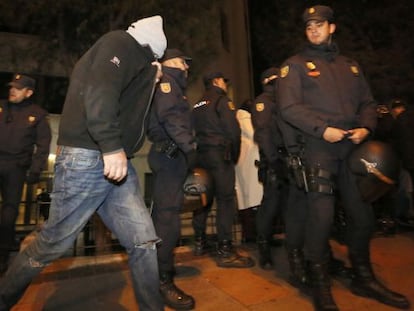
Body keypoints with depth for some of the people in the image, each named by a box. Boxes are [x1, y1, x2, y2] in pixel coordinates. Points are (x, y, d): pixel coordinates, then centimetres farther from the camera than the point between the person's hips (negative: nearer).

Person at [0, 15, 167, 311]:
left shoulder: (139, 59, 26)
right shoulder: (121, 42, 0)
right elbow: (100, 90, -19)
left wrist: (151, 82, 18)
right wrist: (112, 146, -27)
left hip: (115, 161, 9)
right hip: (87, 159, -8)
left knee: (144, 242, 3)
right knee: (52, 244, 6)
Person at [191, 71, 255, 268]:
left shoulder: (197, 105, 21)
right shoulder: (222, 100, -2)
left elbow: (196, 131, 16)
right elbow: (233, 130, -11)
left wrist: (198, 154, 15)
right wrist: (235, 156, 0)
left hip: (200, 154, 8)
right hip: (219, 154, -8)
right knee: (226, 199, -8)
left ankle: (200, 243, 22)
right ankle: (225, 251, -8)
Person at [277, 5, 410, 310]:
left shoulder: (351, 65, 22)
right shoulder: (296, 65, 5)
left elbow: (368, 102, 17)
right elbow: (289, 107, -9)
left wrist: (366, 127, -3)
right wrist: (322, 129, -17)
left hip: (352, 147, 6)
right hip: (318, 148, -5)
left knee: (363, 213, 10)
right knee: (321, 214, -9)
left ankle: (364, 278, 29)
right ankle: (320, 284, 8)